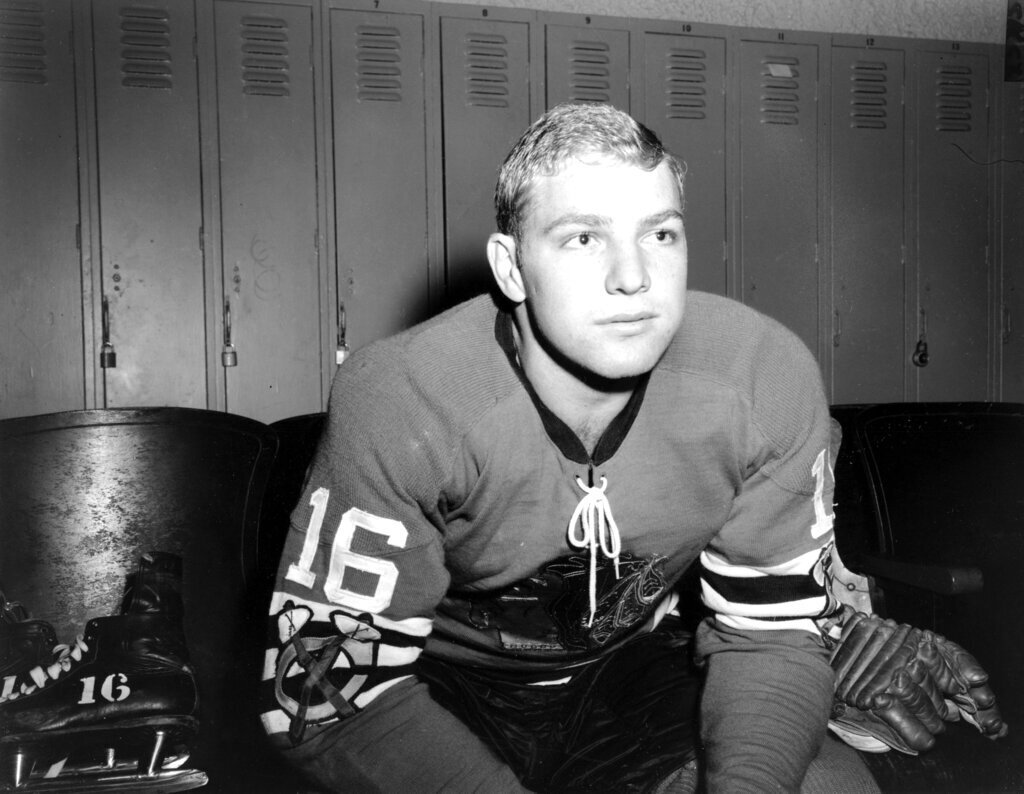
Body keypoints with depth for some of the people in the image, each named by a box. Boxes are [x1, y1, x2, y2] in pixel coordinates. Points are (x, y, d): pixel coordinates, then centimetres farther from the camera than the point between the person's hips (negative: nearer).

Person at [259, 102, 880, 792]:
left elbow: (773, 628, -8)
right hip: (450, 692, -1)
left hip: (639, 667, 2)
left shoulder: (771, 380, -19)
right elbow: (322, 681, -23)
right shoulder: (399, 403, -28)